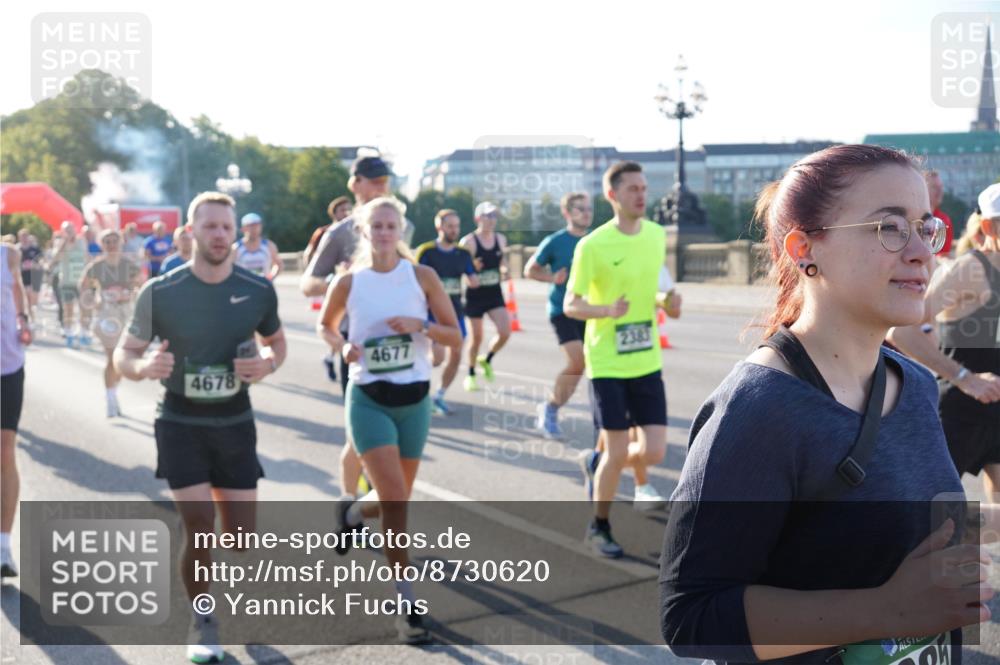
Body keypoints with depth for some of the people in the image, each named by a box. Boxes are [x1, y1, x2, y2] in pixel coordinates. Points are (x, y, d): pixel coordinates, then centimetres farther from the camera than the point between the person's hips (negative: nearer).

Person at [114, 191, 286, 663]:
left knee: (241, 534, 6)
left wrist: (268, 363, -13)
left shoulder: (258, 290, -6)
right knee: (199, 526, -12)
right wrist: (143, 367, -27)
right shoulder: (160, 292, -12)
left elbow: (276, 341, 11)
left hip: (236, 422, 3)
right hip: (181, 424, -2)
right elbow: (123, 354, -3)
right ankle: (203, 618, 15)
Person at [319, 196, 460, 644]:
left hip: (414, 399, 2)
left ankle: (353, 510, 50)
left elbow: (455, 336, -1)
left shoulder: (422, 276, -4)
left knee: (397, 499, 15)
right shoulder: (348, 283, -4)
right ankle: (406, 601, -1)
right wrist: (342, 347, -7)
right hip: (369, 400, -2)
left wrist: (420, 325, -20)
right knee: (394, 499, -13)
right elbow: (325, 325, 14)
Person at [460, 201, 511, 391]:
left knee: (505, 332, -9)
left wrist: (504, 270, -3)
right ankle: (471, 375, 25)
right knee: (477, 337, 4)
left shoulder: (501, 239, 4)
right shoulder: (468, 242, -12)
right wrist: (472, 269, -29)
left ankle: (487, 360, 20)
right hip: (475, 294, -4)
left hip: (495, 293, 4)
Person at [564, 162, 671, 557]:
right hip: (607, 364, -4)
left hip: (647, 362, 4)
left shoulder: (657, 235, 4)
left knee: (654, 451, 1)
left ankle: (638, 478, 39)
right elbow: (570, 305, -9)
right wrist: (607, 310, -27)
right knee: (617, 452, -3)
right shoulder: (592, 246, -13)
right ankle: (599, 527, 21)